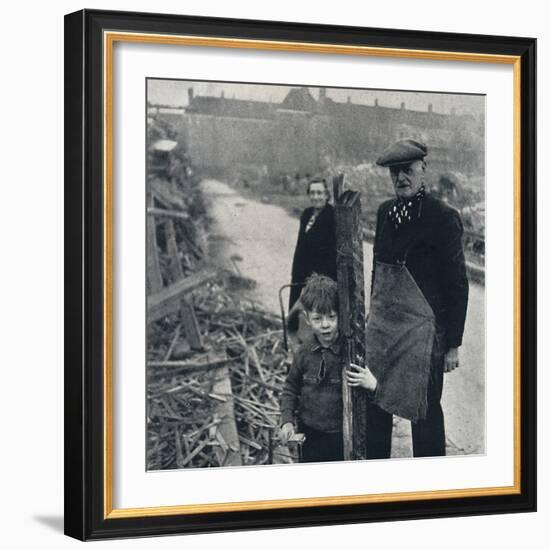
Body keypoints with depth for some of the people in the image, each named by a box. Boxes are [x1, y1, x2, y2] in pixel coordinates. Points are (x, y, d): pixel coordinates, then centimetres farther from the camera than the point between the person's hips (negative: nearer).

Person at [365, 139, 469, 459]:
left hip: (421, 329, -6)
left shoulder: (443, 217, -11)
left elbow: (457, 285, -9)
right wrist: (373, 315, 17)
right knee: (374, 407, 11)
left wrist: (453, 345, -9)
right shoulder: (385, 212, 8)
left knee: (425, 412, 5)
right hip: (381, 326, 6)